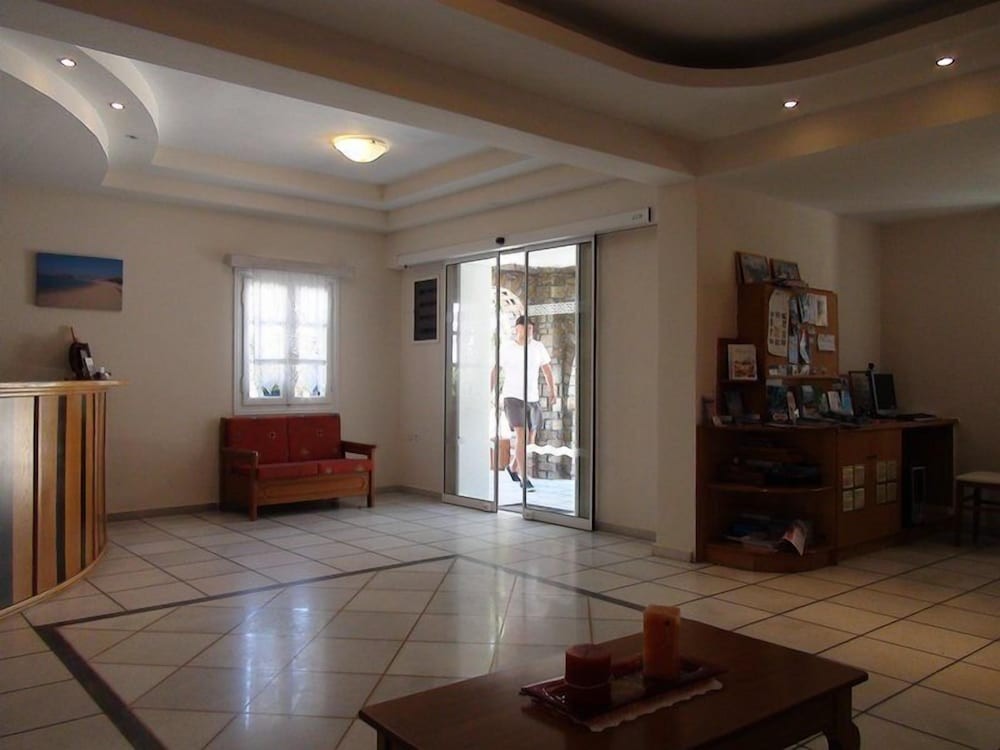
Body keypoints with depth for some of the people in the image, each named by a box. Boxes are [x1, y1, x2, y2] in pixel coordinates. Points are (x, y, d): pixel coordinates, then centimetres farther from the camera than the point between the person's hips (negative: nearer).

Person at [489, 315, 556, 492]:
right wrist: (490, 392, -8)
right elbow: (495, 370, 0)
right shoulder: (505, 348, -4)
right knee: (522, 436, -17)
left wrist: (552, 389, -6)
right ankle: (524, 479, -12)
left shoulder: (538, 347, 3)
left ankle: (513, 467, 36)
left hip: (532, 398, 4)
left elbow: (547, 369, 6)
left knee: (530, 439, 11)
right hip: (512, 397, -4)